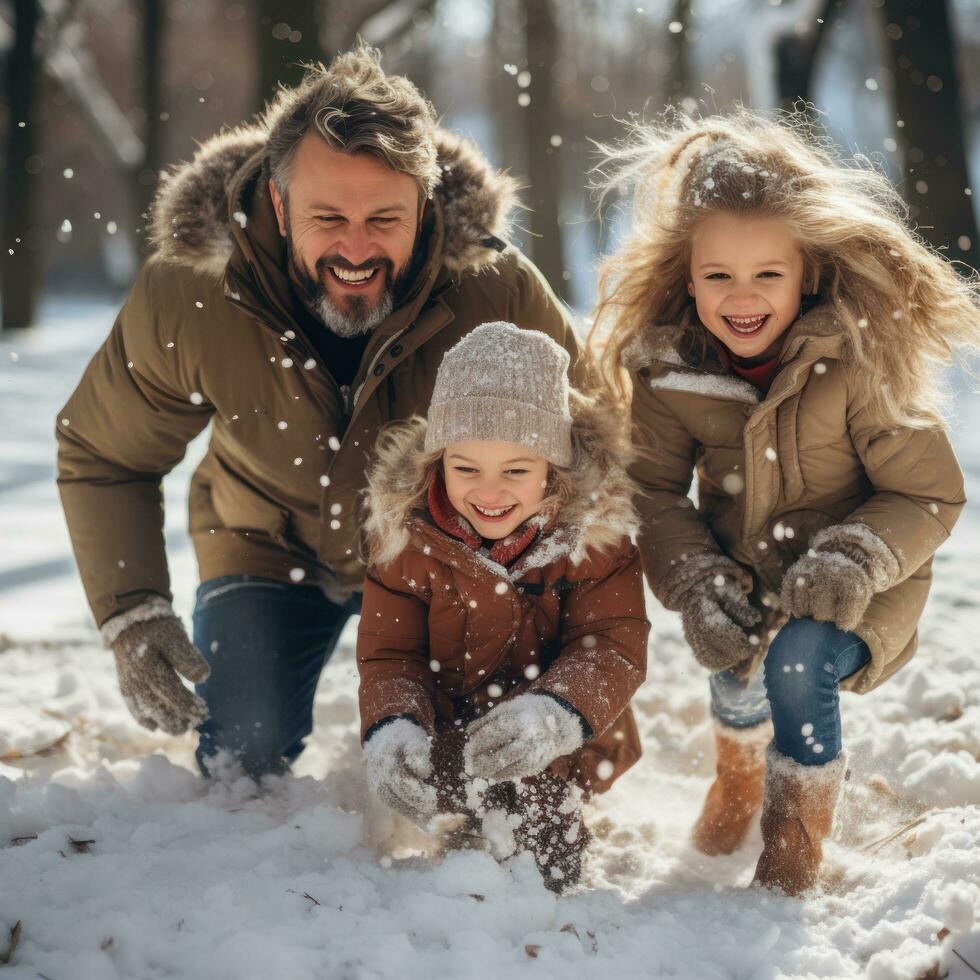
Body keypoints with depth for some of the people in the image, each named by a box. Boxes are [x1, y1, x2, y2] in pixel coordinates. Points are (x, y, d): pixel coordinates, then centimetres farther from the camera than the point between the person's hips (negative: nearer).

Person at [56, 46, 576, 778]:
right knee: (245, 759, -14)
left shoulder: (498, 291, -29)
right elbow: (102, 456, -10)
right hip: (270, 547, 0)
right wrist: (131, 614, -21)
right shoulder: (185, 295, -28)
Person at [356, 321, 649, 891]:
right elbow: (389, 657, -6)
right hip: (451, 732, 2)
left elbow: (615, 647, -17)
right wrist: (391, 730, -31)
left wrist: (553, 715, -40)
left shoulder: (594, 529, -11)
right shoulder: (407, 532, -8)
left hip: (568, 744, -2)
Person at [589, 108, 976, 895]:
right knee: (733, 665, -24)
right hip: (743, 578, 3)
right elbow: (653, 491, -6)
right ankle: (740, 770, 19)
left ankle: (798, 828, 2)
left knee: (799, 662, -30)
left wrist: (855, 561, -30)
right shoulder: (669, 366, -11)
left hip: (852, 588, -3)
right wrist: (696, 582, -22)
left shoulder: (862, 361, -21)